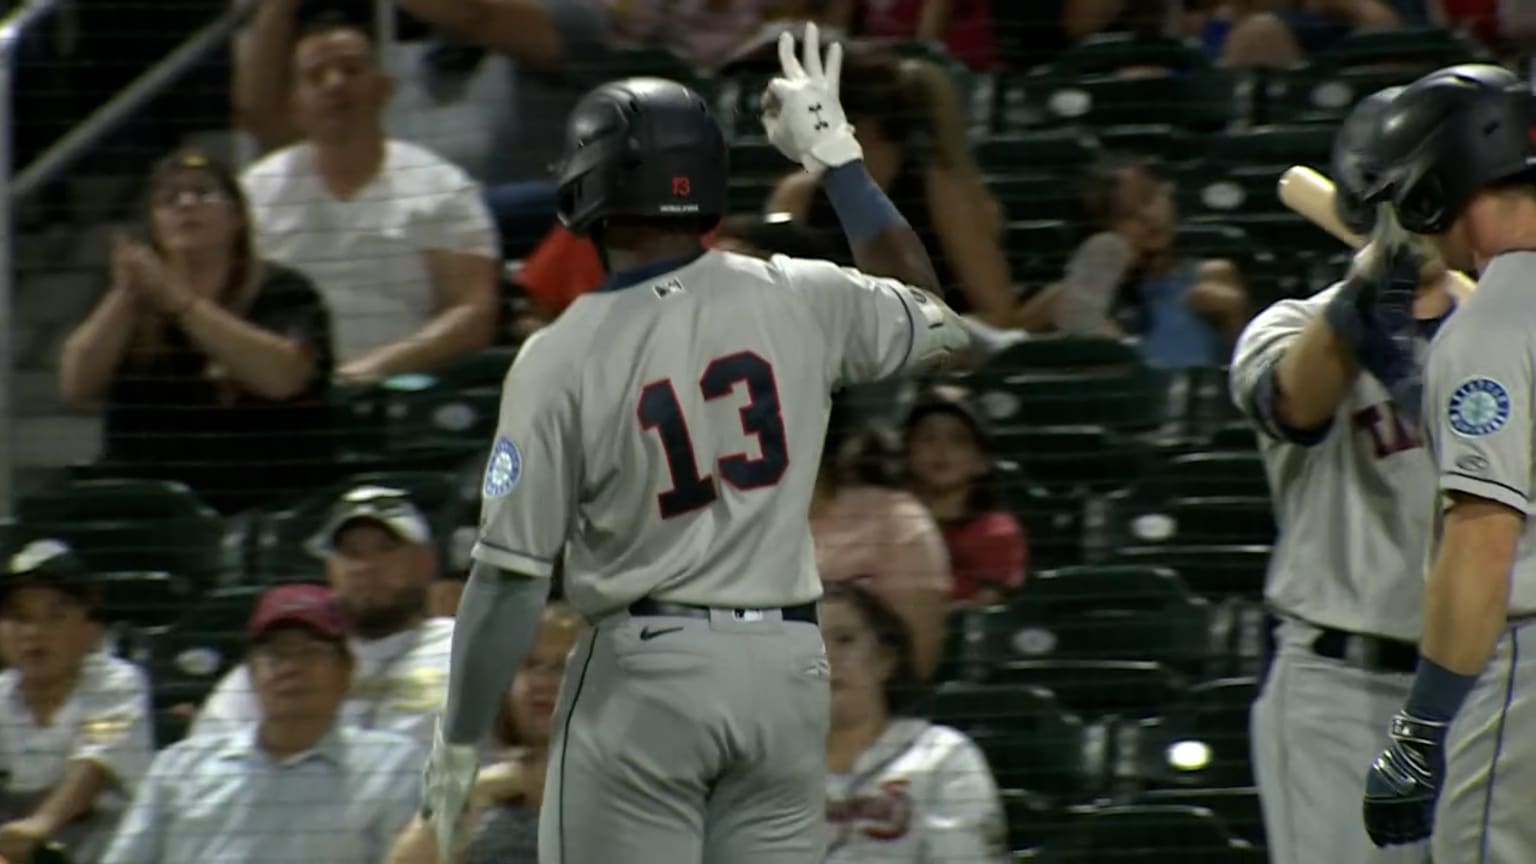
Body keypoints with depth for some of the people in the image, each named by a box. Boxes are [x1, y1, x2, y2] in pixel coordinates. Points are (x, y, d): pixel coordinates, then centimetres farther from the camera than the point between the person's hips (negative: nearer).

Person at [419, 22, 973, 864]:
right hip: (787, 666, 4)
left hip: (643, 669, -4)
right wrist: (839, 157, 24)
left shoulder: (563, 355, -11)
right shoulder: (798, 301, -2)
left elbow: (510, 573, -10)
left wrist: (458, 739, 0)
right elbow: (932, 316, 21)